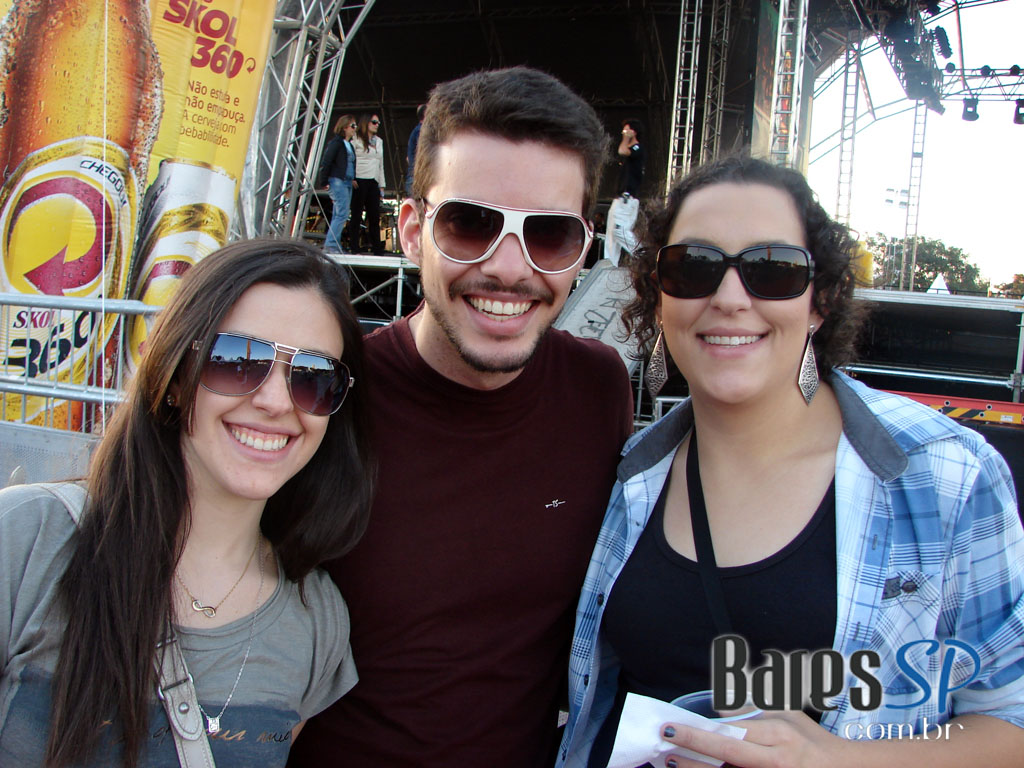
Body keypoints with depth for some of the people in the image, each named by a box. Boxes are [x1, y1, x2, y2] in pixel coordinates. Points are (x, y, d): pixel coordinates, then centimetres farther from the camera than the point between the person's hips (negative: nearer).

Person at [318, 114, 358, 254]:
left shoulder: (349, 144, 19)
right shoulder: (336, 142, -6)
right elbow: (326, 162, -9)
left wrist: (353, 179, 11)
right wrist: (324, 182, -11)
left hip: (347, 182, 8)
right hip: (338, 181, -8)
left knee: (338, 215, 8)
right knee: (342, 214, -14)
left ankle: (333, 245, 10)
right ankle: (331, 244, -12)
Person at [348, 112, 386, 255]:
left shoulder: (379, 141, 21)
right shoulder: (356, 139, 0)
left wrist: (381, 184, 17)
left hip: (373, 181, 6)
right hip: (360, 180, -6)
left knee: (375, 216, 3)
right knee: (357, 214, -3)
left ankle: (377, 248, 5)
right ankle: (354, 247, -1)